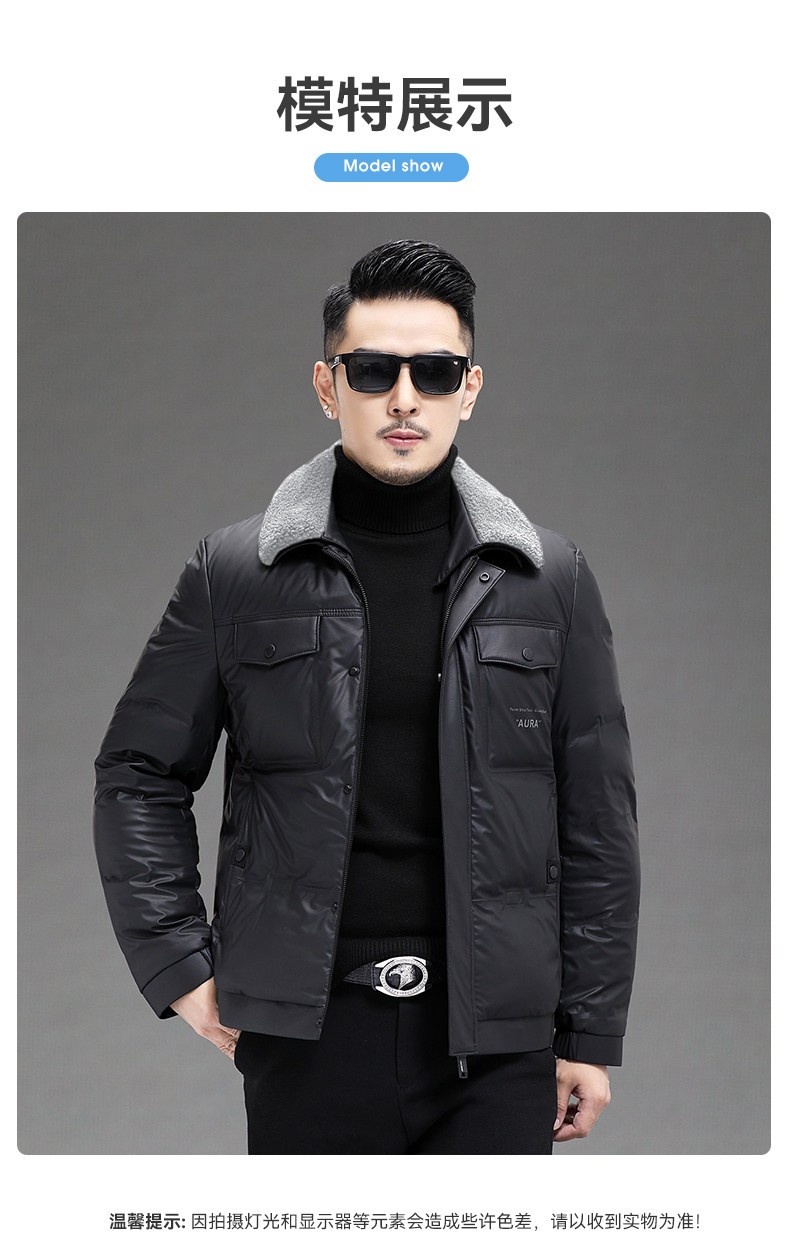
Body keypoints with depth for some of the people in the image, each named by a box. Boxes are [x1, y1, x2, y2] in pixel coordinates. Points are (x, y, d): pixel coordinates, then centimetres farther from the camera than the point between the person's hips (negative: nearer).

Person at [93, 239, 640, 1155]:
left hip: (495, 1037, 1)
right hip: (308, 1033, 0)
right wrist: (180, 969, 2)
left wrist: (591, 1033, 5)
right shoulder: (234, 574, 2)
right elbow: (138, 776, 9)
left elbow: (596, 820, 7)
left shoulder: (548, 580, 5)